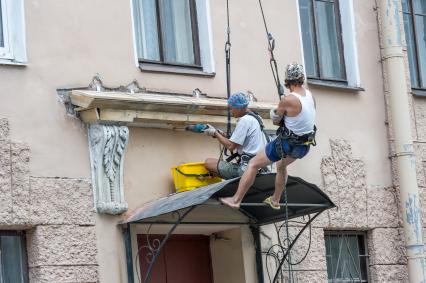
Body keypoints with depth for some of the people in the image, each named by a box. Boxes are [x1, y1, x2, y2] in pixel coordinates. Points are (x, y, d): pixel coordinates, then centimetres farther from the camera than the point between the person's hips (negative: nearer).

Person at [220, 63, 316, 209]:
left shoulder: (287, 100, -24)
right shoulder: (309, 95, -3)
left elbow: (275, 120, -7)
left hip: (287, 144, -7)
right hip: (304, 147, 7)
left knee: (253, 164, 7)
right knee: (281, 166, 36)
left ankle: (236, 200, 11)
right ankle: (275, 200, 47)